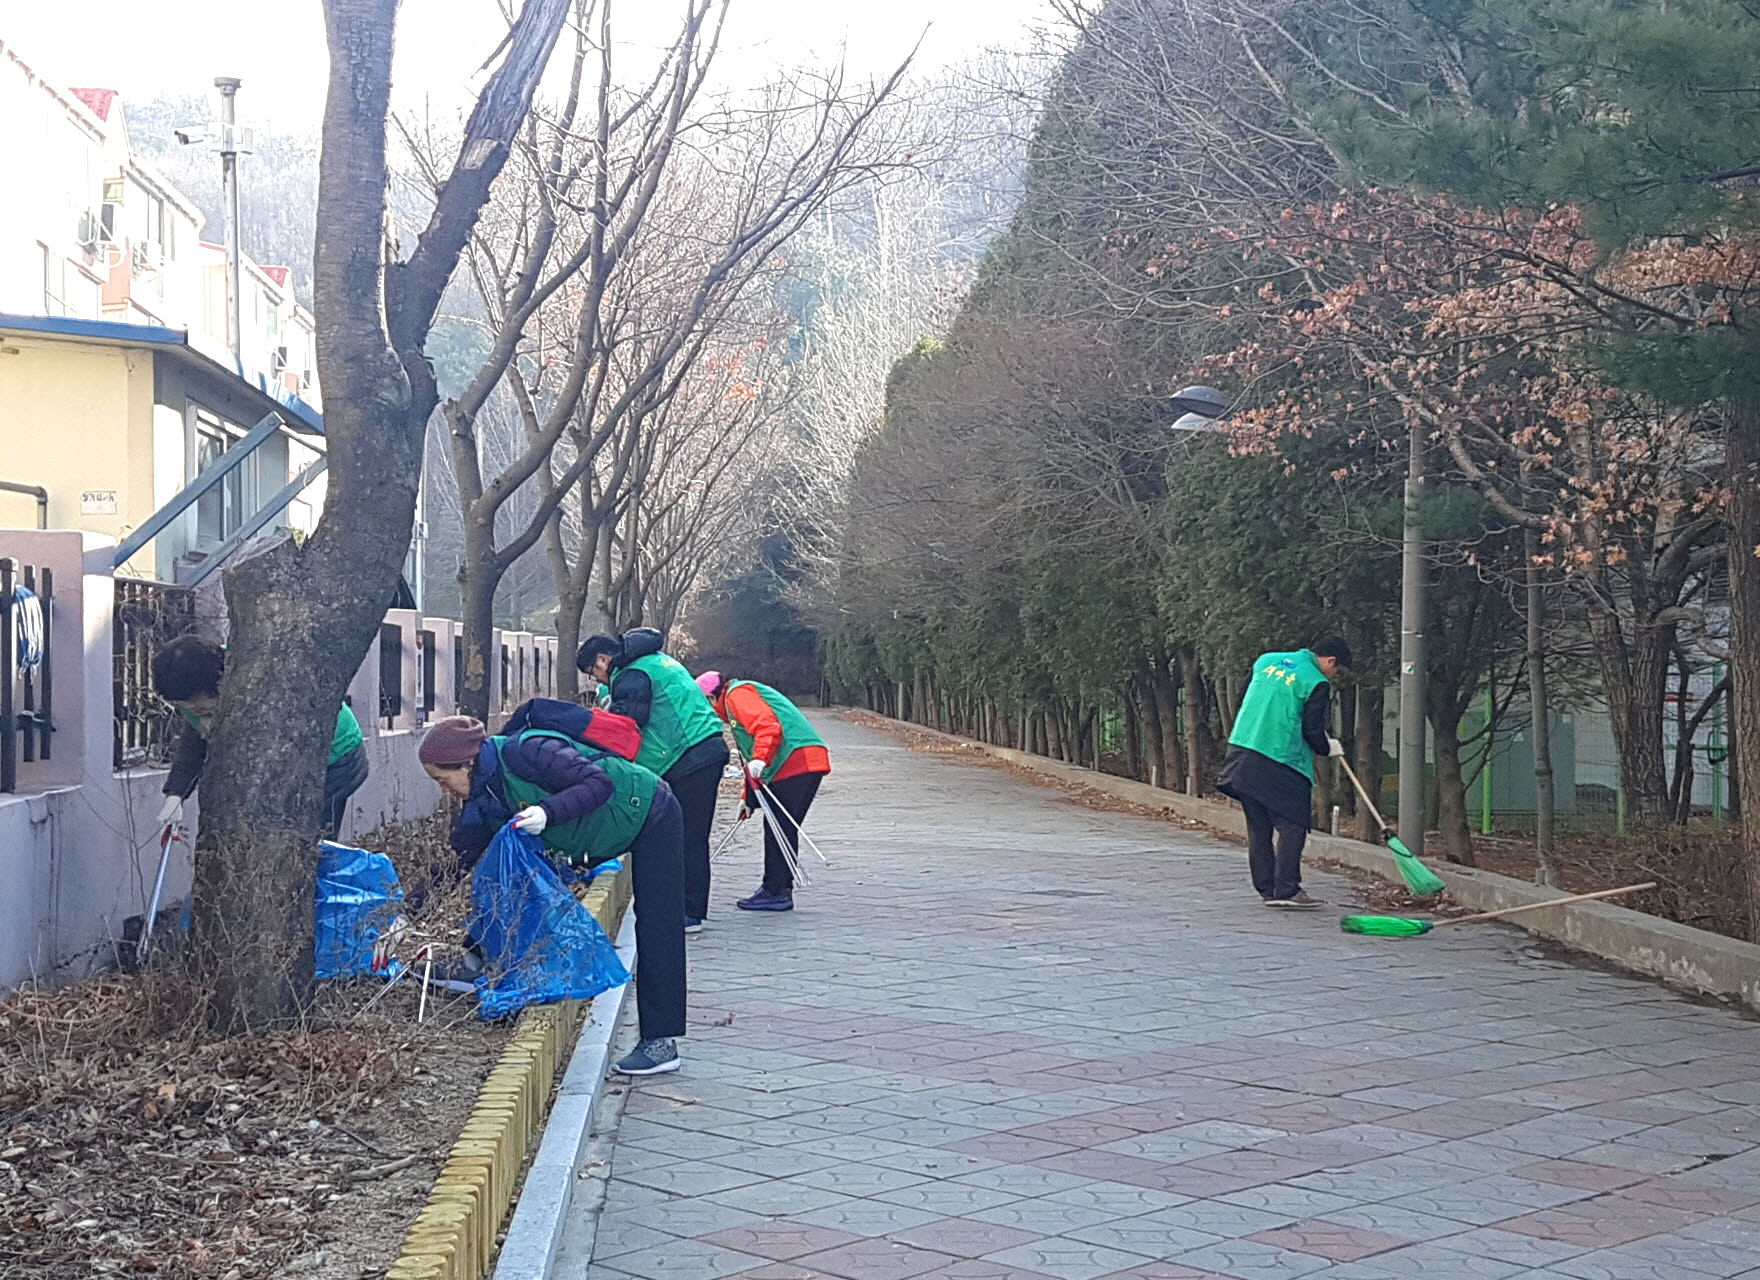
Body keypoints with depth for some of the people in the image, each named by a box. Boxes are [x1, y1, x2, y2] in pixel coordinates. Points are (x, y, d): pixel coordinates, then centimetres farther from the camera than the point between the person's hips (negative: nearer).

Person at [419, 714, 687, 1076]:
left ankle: (661, 1043, -5)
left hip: (650, 814, -9)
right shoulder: (483, 804, -3)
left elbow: (600, 782, -31)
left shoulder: (524, 753, -29)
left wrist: (548, 813, -42)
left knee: (657, 932, -7)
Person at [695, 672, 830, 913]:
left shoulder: (738, 693, -1)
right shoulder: (737, 699, 31)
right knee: (780, 830, 11)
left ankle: (776, 893, -6)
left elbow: (768, 725, -19)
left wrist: (760, 760, -29)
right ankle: (778, 891, 14)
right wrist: (748, 797, 40)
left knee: (778, 829, -8)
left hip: (798, 760, -10)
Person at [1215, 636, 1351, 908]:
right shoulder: (1317, 683, -6)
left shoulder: (1266, 660, 15)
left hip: (1241, 749, 7)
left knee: (1259, 827, 11)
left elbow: (1244, 699, 23)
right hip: (1280, 763, -7)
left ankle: (1267, 889, 14)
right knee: (1292, 825, -2)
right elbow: (1312, 731, -6)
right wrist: (1328, 748, 13)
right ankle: (1287, 890, -7)